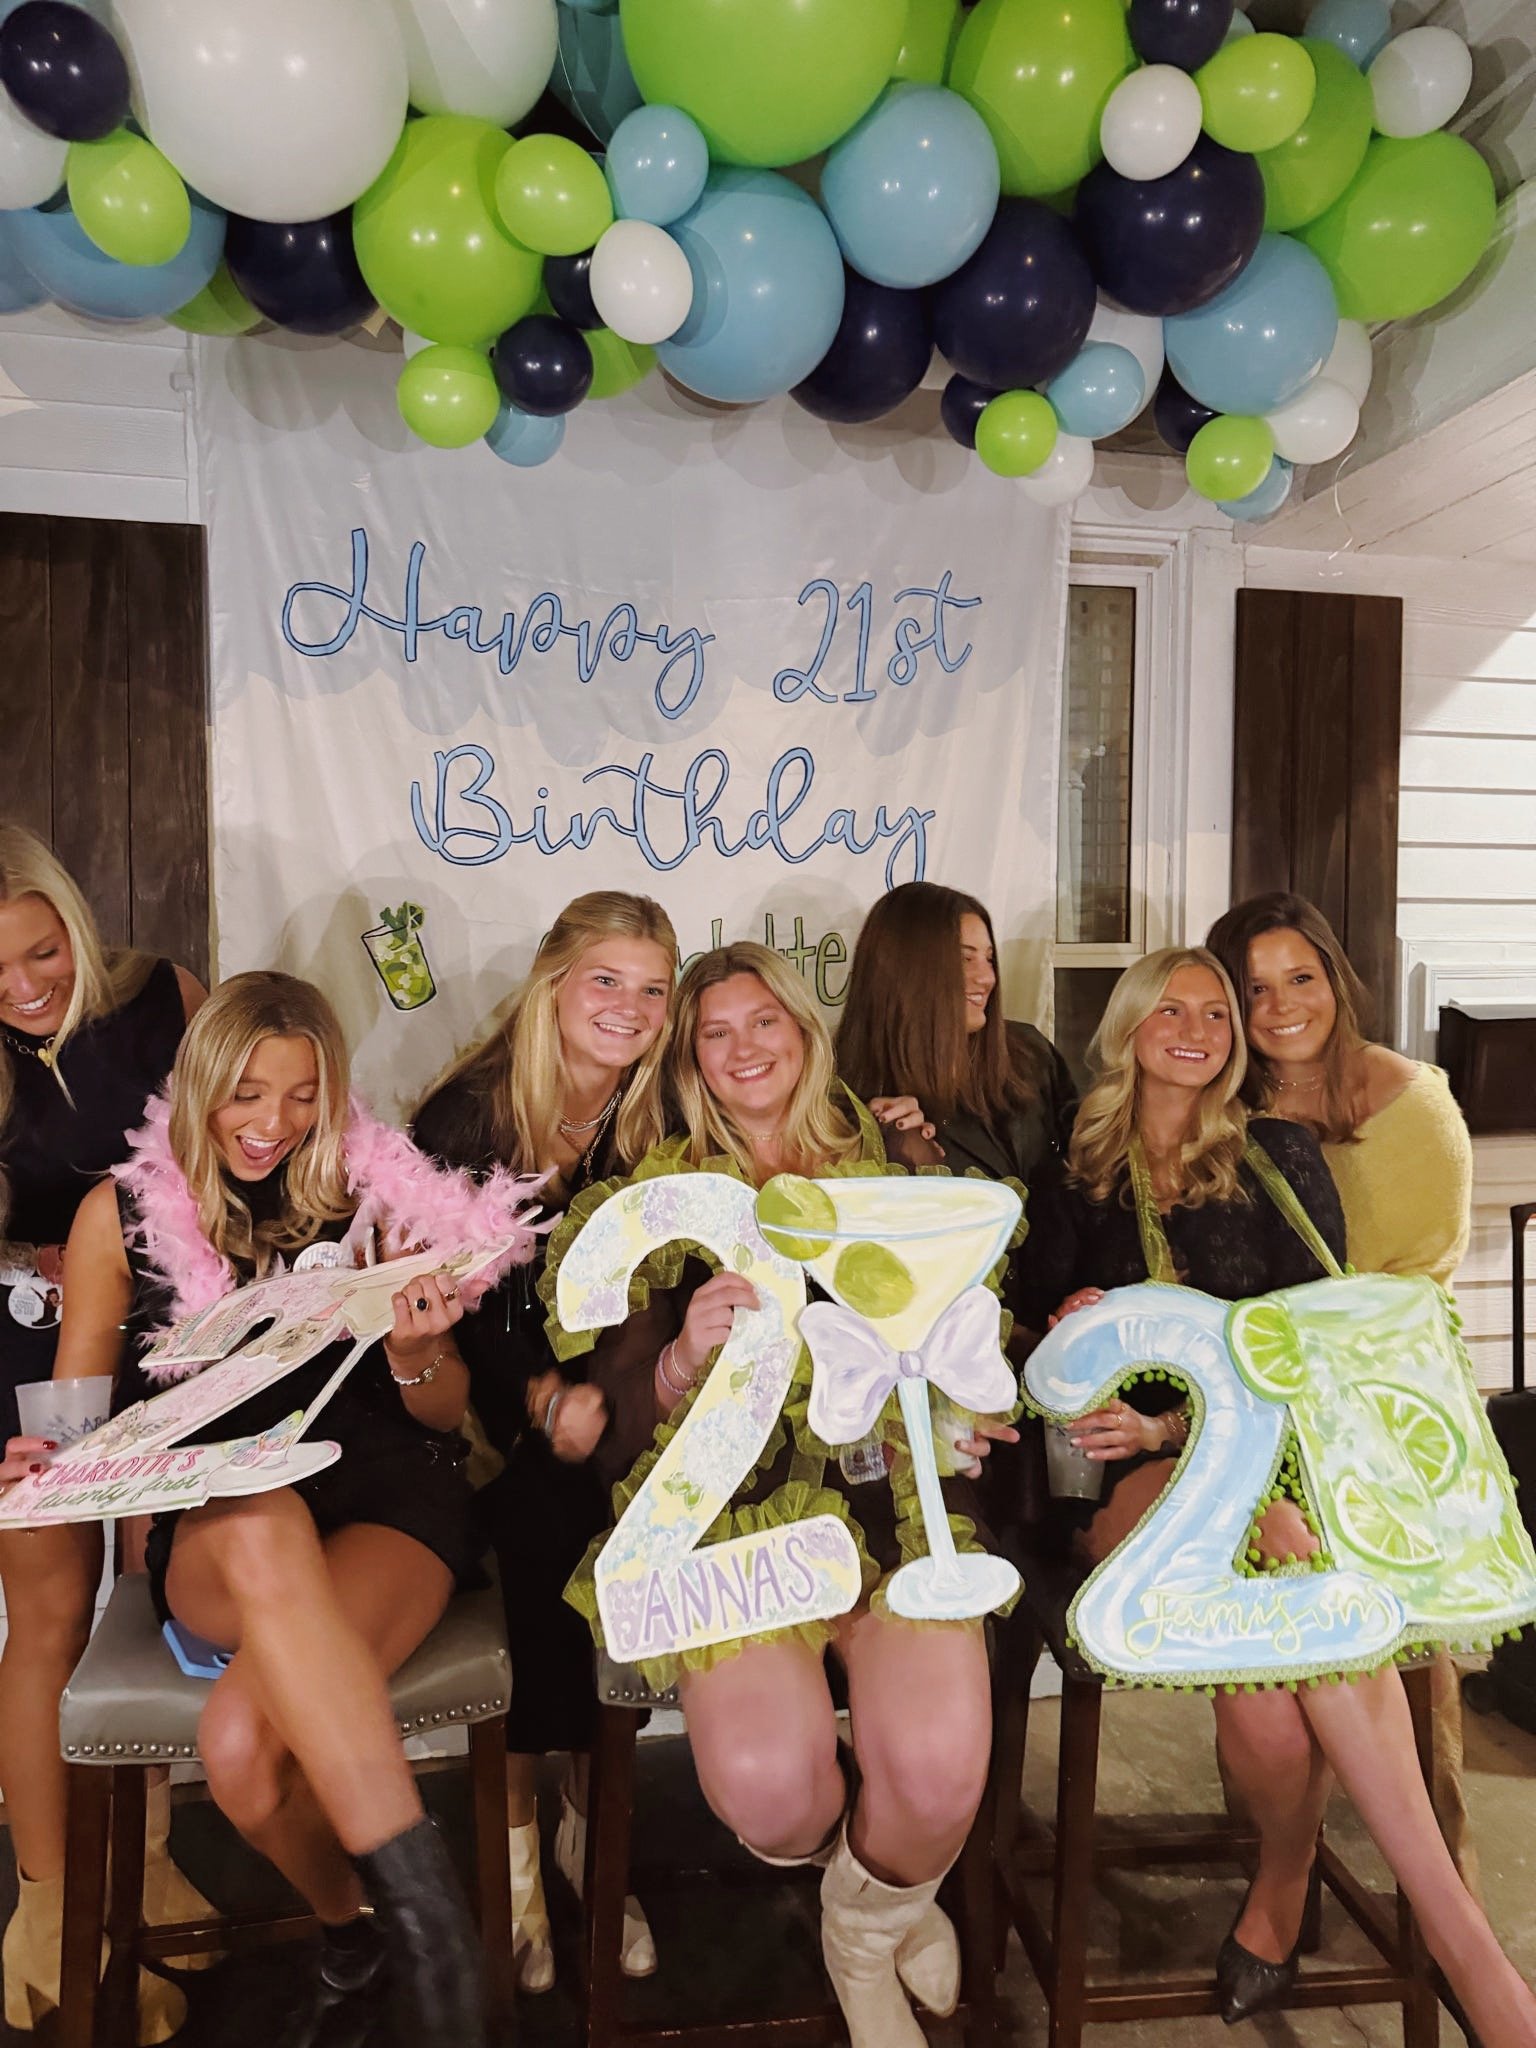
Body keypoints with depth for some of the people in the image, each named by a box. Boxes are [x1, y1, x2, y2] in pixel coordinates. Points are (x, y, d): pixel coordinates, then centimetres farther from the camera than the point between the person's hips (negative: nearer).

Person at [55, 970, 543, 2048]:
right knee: (262, 1533, -38)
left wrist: (415, 1351, -14)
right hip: (211, 1523, 1)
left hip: (387, 1498, -1)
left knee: (242, 1736, -32)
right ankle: (420, 1905, -26)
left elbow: (447, 1411, 9)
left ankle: (357, 1941, -6)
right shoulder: (123, 1212, 7)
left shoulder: (377, 1195, 5)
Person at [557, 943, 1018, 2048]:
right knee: (767, 1781, -26)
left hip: (894, 1490, 1)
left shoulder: (892, 1170, 14)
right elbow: (622, 1416, 4)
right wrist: (685, 1358, -17)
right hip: (731, 1500, -1)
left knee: (941, 1766, -23)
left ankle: (868, 1921, 17)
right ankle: (824, 1862, 17)